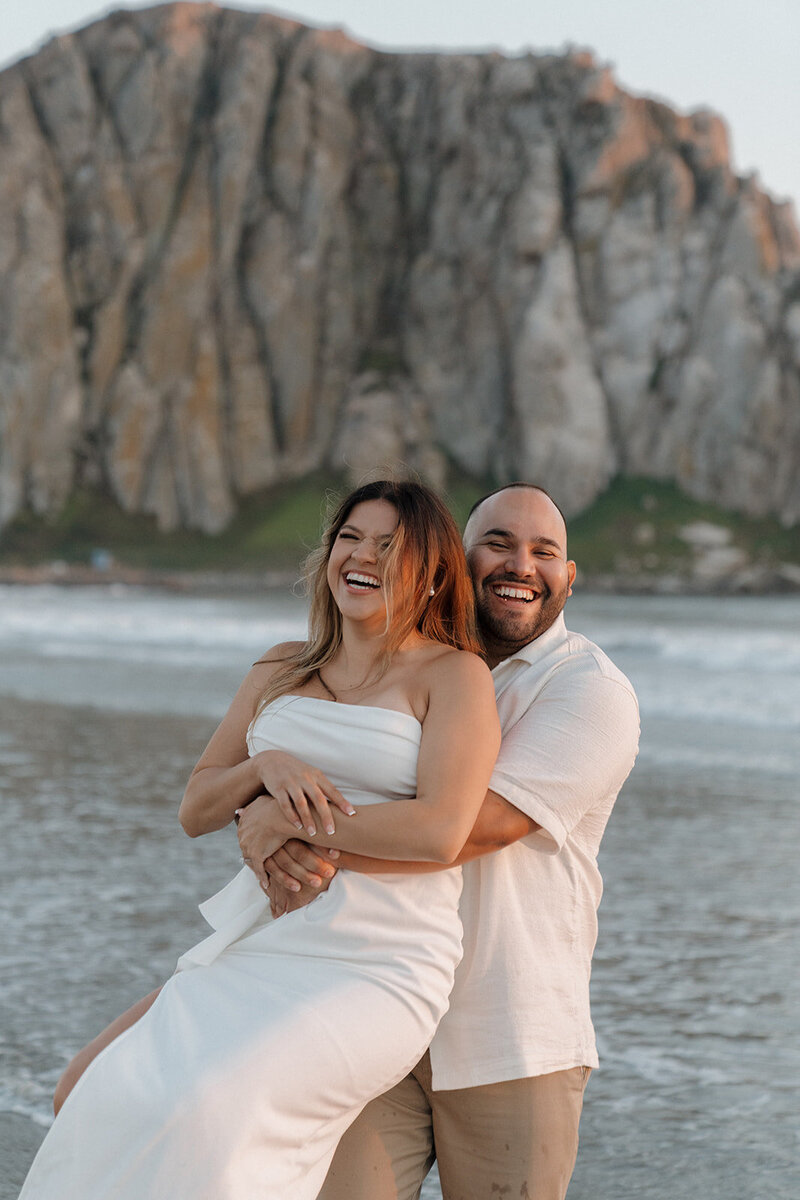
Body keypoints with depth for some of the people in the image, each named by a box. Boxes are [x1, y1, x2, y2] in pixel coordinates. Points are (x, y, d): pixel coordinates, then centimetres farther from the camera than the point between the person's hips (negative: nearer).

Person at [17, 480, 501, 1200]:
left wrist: (297, 823, -8)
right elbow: (196, 810, 17)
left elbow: (440, 831, -15)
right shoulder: (284, 669, 17)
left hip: (380, 964, -6)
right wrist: (265, 766, -5)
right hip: (260, 938, 6)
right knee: (101, 1091, -16)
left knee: (205, 1107, -28)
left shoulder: (455, 675, -1)